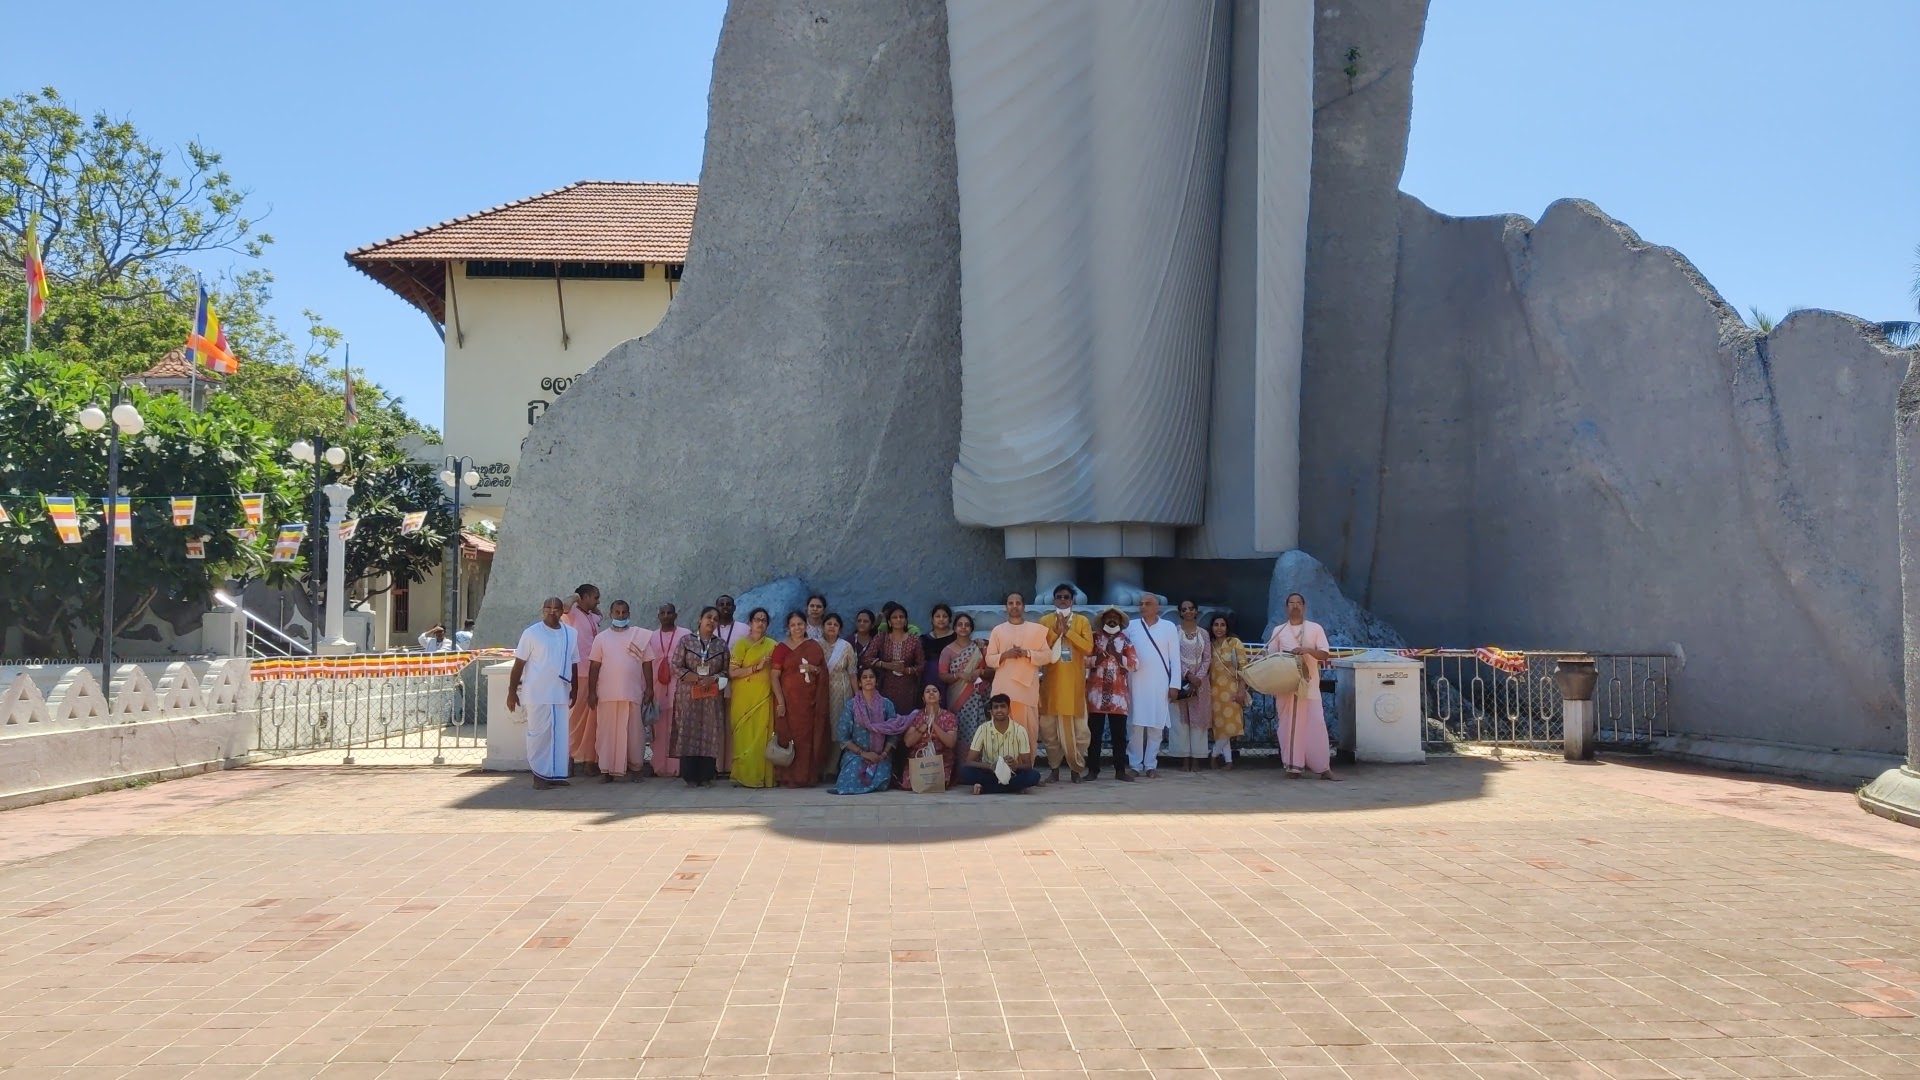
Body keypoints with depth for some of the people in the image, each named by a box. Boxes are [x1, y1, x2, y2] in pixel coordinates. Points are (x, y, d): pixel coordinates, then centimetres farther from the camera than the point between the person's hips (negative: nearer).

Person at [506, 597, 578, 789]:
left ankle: (557, 774, 12)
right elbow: (519, 663, -3)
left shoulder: (571, 634, 8)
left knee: (560, 735, 5)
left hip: (561, 694, 4)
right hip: (538, 694, -4)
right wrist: (512, 692, -6)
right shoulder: (531, 633, -4)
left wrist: (574, 690, 16)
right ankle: (539, 774, 9)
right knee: (539, 734, 1)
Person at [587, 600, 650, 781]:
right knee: (608, 731, 2)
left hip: (634, 693, 0)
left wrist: (649, 688, 1)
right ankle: (606, 769, 6)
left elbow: (646, 664, 6)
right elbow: (594, 667, 5)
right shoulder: (601, 638, 7)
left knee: (634, 731, 2)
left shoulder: (640, 636, 7)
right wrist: (591, 692, 0)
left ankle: (635, 767, 10)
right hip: (607, 694, 0)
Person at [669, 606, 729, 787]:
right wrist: (697, 678, -13)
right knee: (688, 733, -5)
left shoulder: (721, 645, 9)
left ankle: (706, 776, 6)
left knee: (710, 734, -1)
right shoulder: (686, 641, 3)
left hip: (712, 696, 2)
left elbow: (726, 671, 8)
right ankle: (690, 776, 0)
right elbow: (676, 667, -1)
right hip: (688, 694, -2)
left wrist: (713, 678, -12)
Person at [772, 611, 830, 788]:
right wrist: (780, 702, -13)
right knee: (789, 736, -5)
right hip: (789, 699, -3)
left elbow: (824, 673, 14)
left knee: (809, 736, 2)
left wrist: (814, 669, -8)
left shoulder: (815, 647, 9)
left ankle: (807, 775, 8)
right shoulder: (781, 648, -1)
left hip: (810, 700, 3)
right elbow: (775, 677, -5)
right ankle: (788, 777, -1)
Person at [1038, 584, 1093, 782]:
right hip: (1052, 679, 1)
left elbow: (1088, 646, -7)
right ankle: (1054, 767, 10)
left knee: (1076, 726, -2)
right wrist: (1057, 632, -12)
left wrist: (1068, 631, -11)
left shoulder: (1082, 621, 6)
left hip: (1074, 680, -1)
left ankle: (1077, 767, 9)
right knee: (1050, 725, 0)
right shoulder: (1045, 621, 7)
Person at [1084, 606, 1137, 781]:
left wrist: (1116, 654, -8)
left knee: (1119, 733, 3)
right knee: (1095, 732, 0)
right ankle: (1093, 770, 5)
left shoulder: (1125, 640, 10)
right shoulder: (1094, 637, 6)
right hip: (1096, 692, -1)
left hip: (1118, 693, 1)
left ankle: (1120, 770, 9)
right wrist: (1101, 656, -13)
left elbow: (1135, 665, 0)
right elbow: (1083, 660, -3)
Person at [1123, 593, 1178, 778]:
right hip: (1136, 683, 0)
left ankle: (1151, 765, 9)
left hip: (1160, 684, 0)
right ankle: (1135, 765, 6)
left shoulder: (1169, 627, 5)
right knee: (1135, 724, -1)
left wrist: (1174, 684, -2)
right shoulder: (1131, 626, 7)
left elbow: (1175, 658, 4)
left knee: (1156, 725, 1)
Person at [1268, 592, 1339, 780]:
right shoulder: (1278, 630, 11)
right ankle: (1293, 767, 3)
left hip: (1309, 685, -1)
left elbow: (1325, 654, 0)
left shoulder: (1316, 628, 6)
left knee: (1315, 725, -6)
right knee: (1289, 726, 0)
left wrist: (1308, 650, -18)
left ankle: (1323, 768, -2)